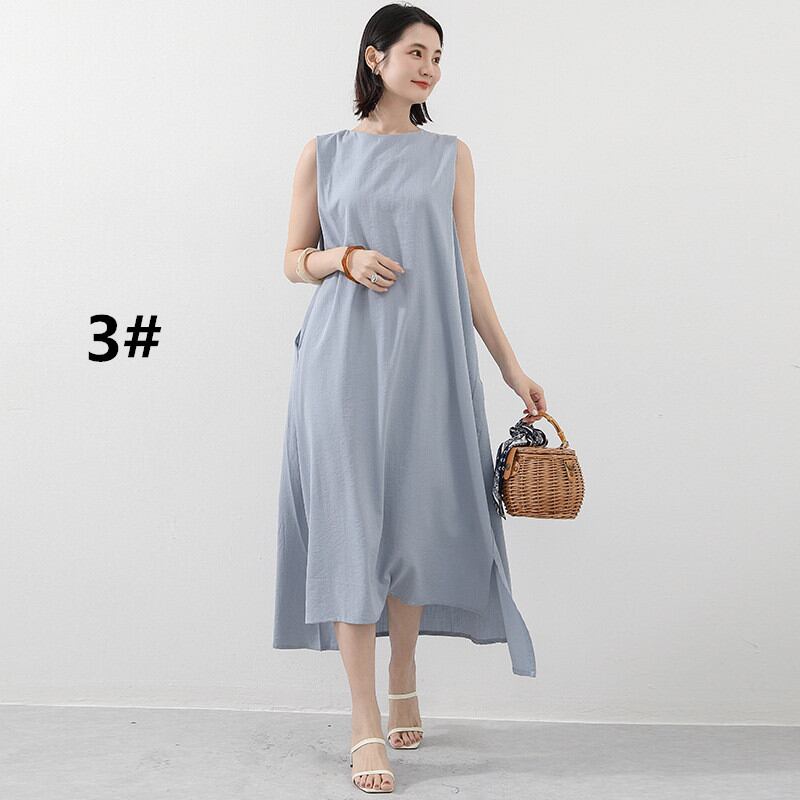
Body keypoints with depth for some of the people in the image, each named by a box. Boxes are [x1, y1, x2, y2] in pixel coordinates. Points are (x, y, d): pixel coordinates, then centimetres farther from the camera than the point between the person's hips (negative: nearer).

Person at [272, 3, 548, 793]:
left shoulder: (450, 156, 11)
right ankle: (365, 725, 2)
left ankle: (404, 685, 29)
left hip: (426, 358, 2)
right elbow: (294, 260, 11)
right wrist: (346, 258, -11)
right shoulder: (325, 153, 9)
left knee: (416, 523, 6)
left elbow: (467, 270, 9)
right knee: (352, 524, -5)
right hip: (344, 357, -1)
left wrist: (512, 367, 6)